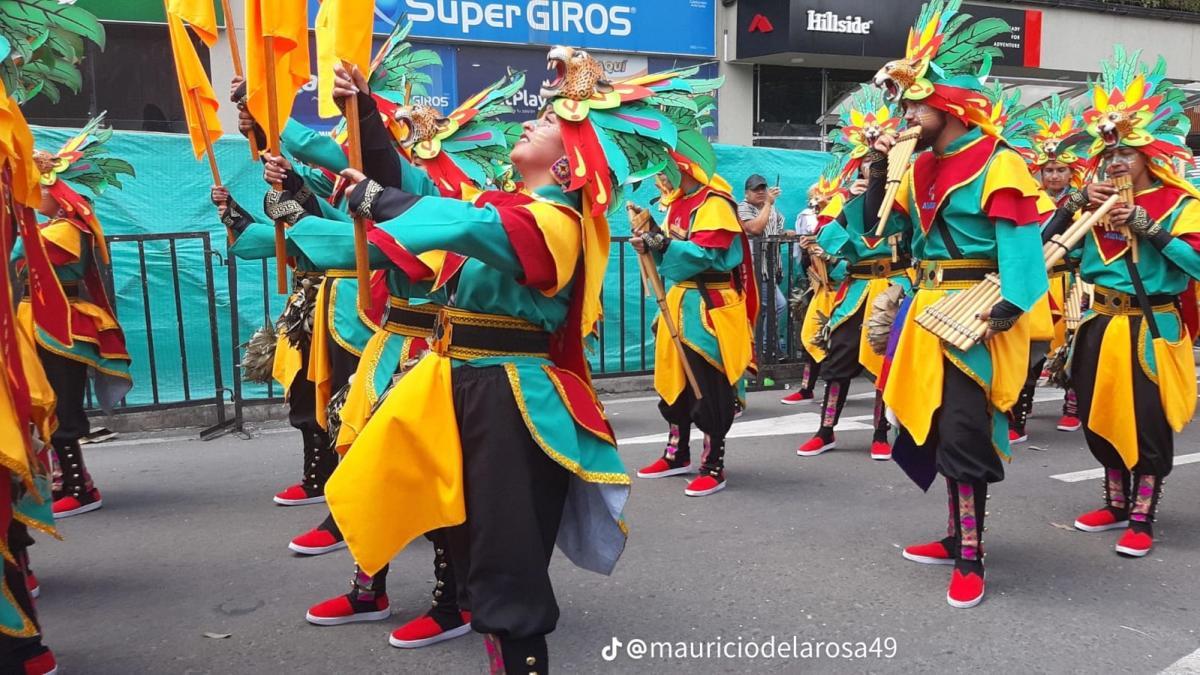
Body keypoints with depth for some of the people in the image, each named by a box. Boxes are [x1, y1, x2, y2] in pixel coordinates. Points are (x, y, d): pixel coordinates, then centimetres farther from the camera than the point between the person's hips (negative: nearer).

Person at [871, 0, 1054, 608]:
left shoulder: (999, 165, -11)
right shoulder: (921, 168, 13)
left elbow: (1019, 245, -17)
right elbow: (884, 227, 17)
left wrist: (1004, 311, -30)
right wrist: (878, 171, 5)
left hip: (976, 317, -8)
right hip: (931, 312, 8)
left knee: (964, 434, -8)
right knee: (936, 430, 13)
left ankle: (969, 559, 3)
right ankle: (961, 536, 28)